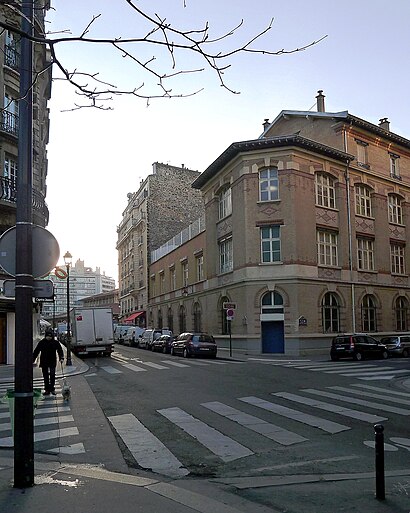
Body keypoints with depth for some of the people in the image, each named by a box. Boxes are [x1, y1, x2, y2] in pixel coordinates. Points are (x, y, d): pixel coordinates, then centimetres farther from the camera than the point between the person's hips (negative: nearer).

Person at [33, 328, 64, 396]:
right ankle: (47, 390, 13)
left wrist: (61, 358, -16)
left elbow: (60, 350, -1)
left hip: (52, 362, -1)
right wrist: (32, 359, 3)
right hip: (44, 362, 2)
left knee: (52, 375, -6)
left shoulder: (55, 342, -1)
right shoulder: (41, 342, 2)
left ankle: (52, 389, 5)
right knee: (45, 376, 6)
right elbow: (36, 351, 6)